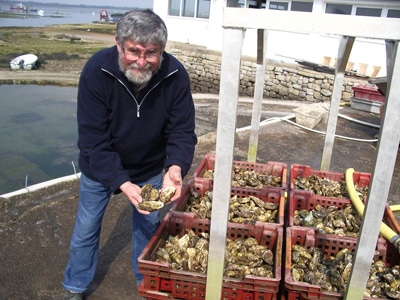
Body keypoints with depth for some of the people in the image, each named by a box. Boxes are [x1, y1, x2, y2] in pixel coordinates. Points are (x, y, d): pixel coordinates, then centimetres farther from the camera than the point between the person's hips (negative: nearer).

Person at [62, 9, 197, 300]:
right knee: (86, 228, 11)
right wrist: (121, 183, -38)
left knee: (147, 226, 16)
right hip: (99, 167, -1)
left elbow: (182, 131, -18)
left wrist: (176, 166, -39)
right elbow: (93, 139, -27)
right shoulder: (97, 71, -29)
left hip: (150, 167, 2)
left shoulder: (175, 75, -24)